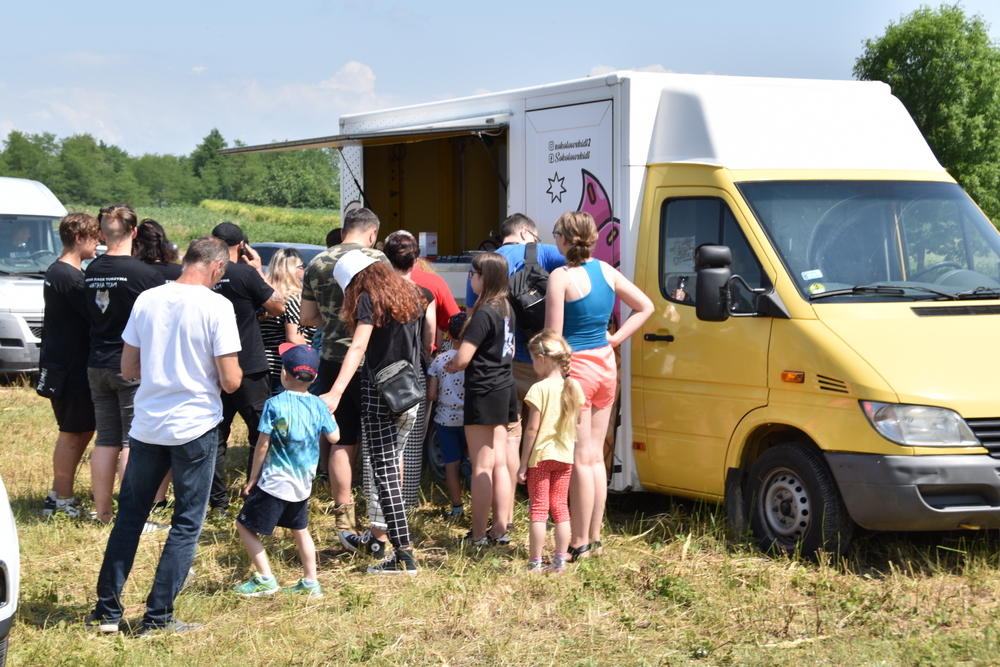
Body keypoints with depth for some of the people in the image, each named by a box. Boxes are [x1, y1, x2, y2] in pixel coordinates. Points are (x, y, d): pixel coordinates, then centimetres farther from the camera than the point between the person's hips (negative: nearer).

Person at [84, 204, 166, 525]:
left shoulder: (91, 272, 2)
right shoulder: (146, 274, -16)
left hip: (97, 365, 6)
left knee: (106, 440, 13)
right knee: (133, 442, 0)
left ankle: (102, 510, 19)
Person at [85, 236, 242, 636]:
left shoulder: (147, 300, 1)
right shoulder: (216, 306, -12)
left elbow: (128, 369, 8)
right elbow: (230, 381, -13)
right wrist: (226, 371, 9)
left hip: (147, 426, 4)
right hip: (194, 427, -4)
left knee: (129, 516, 16)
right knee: (187, 524, 7)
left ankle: (106, 610, 18)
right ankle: (158, 617, 7)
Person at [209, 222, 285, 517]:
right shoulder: (245, 273, -14)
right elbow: (278, 307, -5)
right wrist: (258, 271, 1)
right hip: (249, 370, -5)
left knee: (215, 437, 11)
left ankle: (218, 503, 11)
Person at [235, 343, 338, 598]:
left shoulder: (274, 405, -14)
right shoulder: (319, 405, -2)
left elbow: (262, 445, -12)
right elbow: (334, 436, 8)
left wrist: (253, 478, -3)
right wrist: (327, 413, 24)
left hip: (275, 482, -6)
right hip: (303, 484, 6)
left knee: (245, 526, 6)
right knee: (300, 529, 22)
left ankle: (265, 579, 3)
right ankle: (311, 583, 26)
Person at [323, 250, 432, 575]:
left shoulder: (369, 299, -10)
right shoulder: (412, 294, 10)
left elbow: (358, 347, -22)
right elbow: (428, 341, 17)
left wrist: (335, 393, -31)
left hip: (380, 393, -7)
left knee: (384, 472, -4)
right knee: (389, 466, 19)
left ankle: (404, 555, -9)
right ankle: (376, 538, 31)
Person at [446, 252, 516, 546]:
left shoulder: (483, 314, -19)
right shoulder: (506, 310, 8)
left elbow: (463, 358, -21)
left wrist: (451, 365, 1)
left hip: (483, 392, -8)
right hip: (505, 387, 8)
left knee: (481, 467, -2)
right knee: (499, 463, 11)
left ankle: (478, 535, 3)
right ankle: (500, 529, 15)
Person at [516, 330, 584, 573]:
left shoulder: (540, 389, -15)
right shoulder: (574, 388, 3)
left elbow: (532, 429, -14)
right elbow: (576, 426, 8)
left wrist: (523, 463, -10)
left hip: (540, 456, -5)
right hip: (565, 457, 5)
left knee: (539, 510, 1)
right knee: (560, 508, 13)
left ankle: (535, 563, 3)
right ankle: (560, 560, 14)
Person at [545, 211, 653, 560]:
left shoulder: (561, 277, -14)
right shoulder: (607, 272, 6)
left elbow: (553, 336, -14)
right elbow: (645, 306, 14)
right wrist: (615, 338, 10)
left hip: (576, 368, -7)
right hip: (605, 367, 7)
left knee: (580, 459, -3)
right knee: (595, 456, 13)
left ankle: (579, 543, 2)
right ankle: (594, 538, 19)